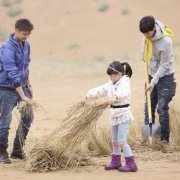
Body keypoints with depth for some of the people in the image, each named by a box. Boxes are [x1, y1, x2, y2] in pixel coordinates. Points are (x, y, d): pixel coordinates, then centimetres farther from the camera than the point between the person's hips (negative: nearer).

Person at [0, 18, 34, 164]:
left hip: (21, 86, 8)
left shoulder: (26, 45, 5)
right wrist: (22, 96, -30)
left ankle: (17, 150, 21)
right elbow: (13, 74, -27)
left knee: (28, 116, 9)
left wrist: (28, 85, 18)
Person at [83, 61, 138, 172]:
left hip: (124, 115, -9)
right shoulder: (110, 85, 8)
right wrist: (88, 96, 16)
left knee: (121, 141, -15)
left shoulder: (125, 82, -17)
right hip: (115, 115, 9)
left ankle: (131, 164, -11)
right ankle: (116, 162, 31)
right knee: (115, 140, 17)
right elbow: (99, 91, 17)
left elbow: (124, 92, -39)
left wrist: (116, 97, -56)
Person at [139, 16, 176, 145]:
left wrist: (153, 83, -21)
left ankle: (165, 138, -1)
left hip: (165, 77, -7)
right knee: (149, 108, 8)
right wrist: (144, 53, 9)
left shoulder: (166, 41, -30)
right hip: (152, 75, 7)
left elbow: (164, 65, -22)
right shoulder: (148, 34, -11)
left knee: (162, 109, -10)